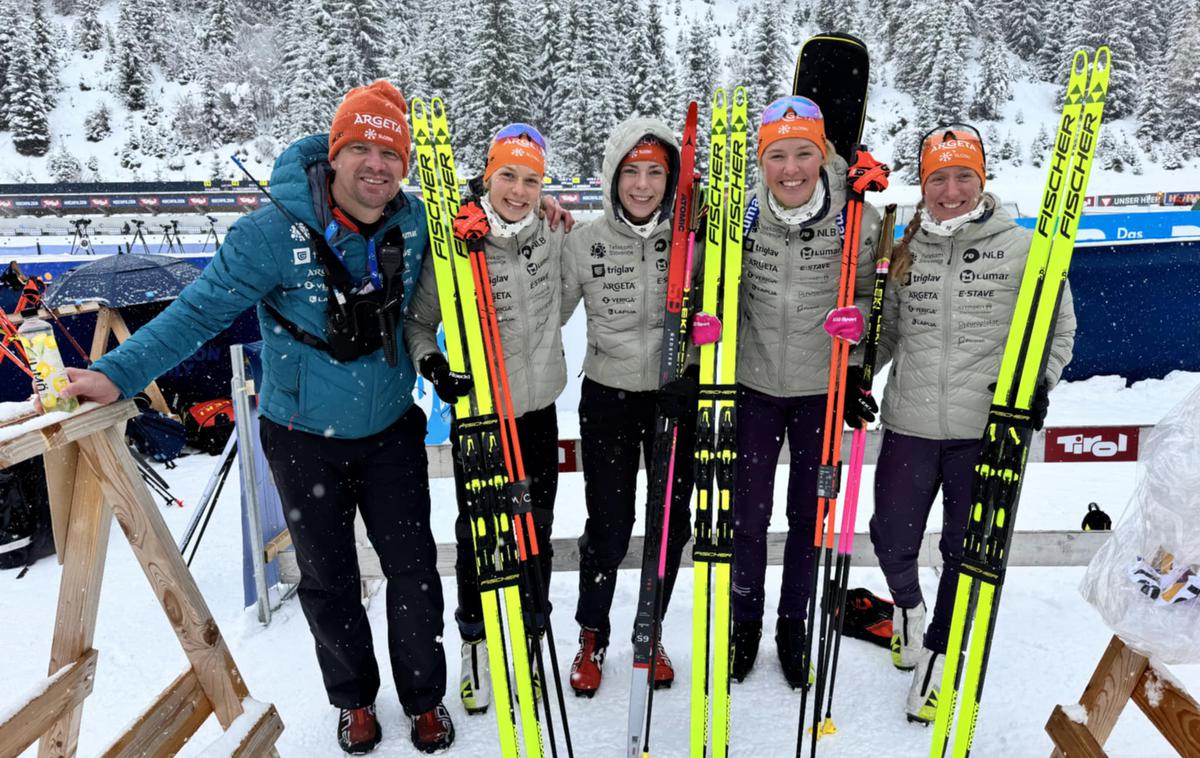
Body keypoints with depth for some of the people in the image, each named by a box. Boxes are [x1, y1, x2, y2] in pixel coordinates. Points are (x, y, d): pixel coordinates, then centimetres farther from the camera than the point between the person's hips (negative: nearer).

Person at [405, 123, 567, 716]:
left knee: (536, 533, 13)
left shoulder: (552, 239, 1)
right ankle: (476, 644, 32)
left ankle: (530, 643, 32)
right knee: (477, 534, 10)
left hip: (538, 410, 3)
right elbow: (418, 322, -1)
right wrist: (433, 365, -18)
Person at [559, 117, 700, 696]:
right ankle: (591, 637, 29)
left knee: (672, 523, 10)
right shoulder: (584, 240, -6)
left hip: (675, 395, 1)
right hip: (608, 398, -1)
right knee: (608, 528, 3)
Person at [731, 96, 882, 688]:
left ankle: (793, 625, 34)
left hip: (822, 388, 0)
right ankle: (745, 621, 33)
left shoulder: (854, 216, -11)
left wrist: (854, 371, -2)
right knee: (748, 513, 10)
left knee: (808, 512, 13)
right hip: (754, 384, 0)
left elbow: (863, 296, 3)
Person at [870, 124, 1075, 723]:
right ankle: (907, 606, 44)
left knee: (967, 551, 8)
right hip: (909, 425, 3)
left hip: (986, 429, -2)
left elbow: (1058, 329, 5)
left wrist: (1036, 382, -10)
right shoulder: (905, 252, 5)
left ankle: (938, 653, 29)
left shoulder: (1023, 249, -3)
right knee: (891, 539, 11)